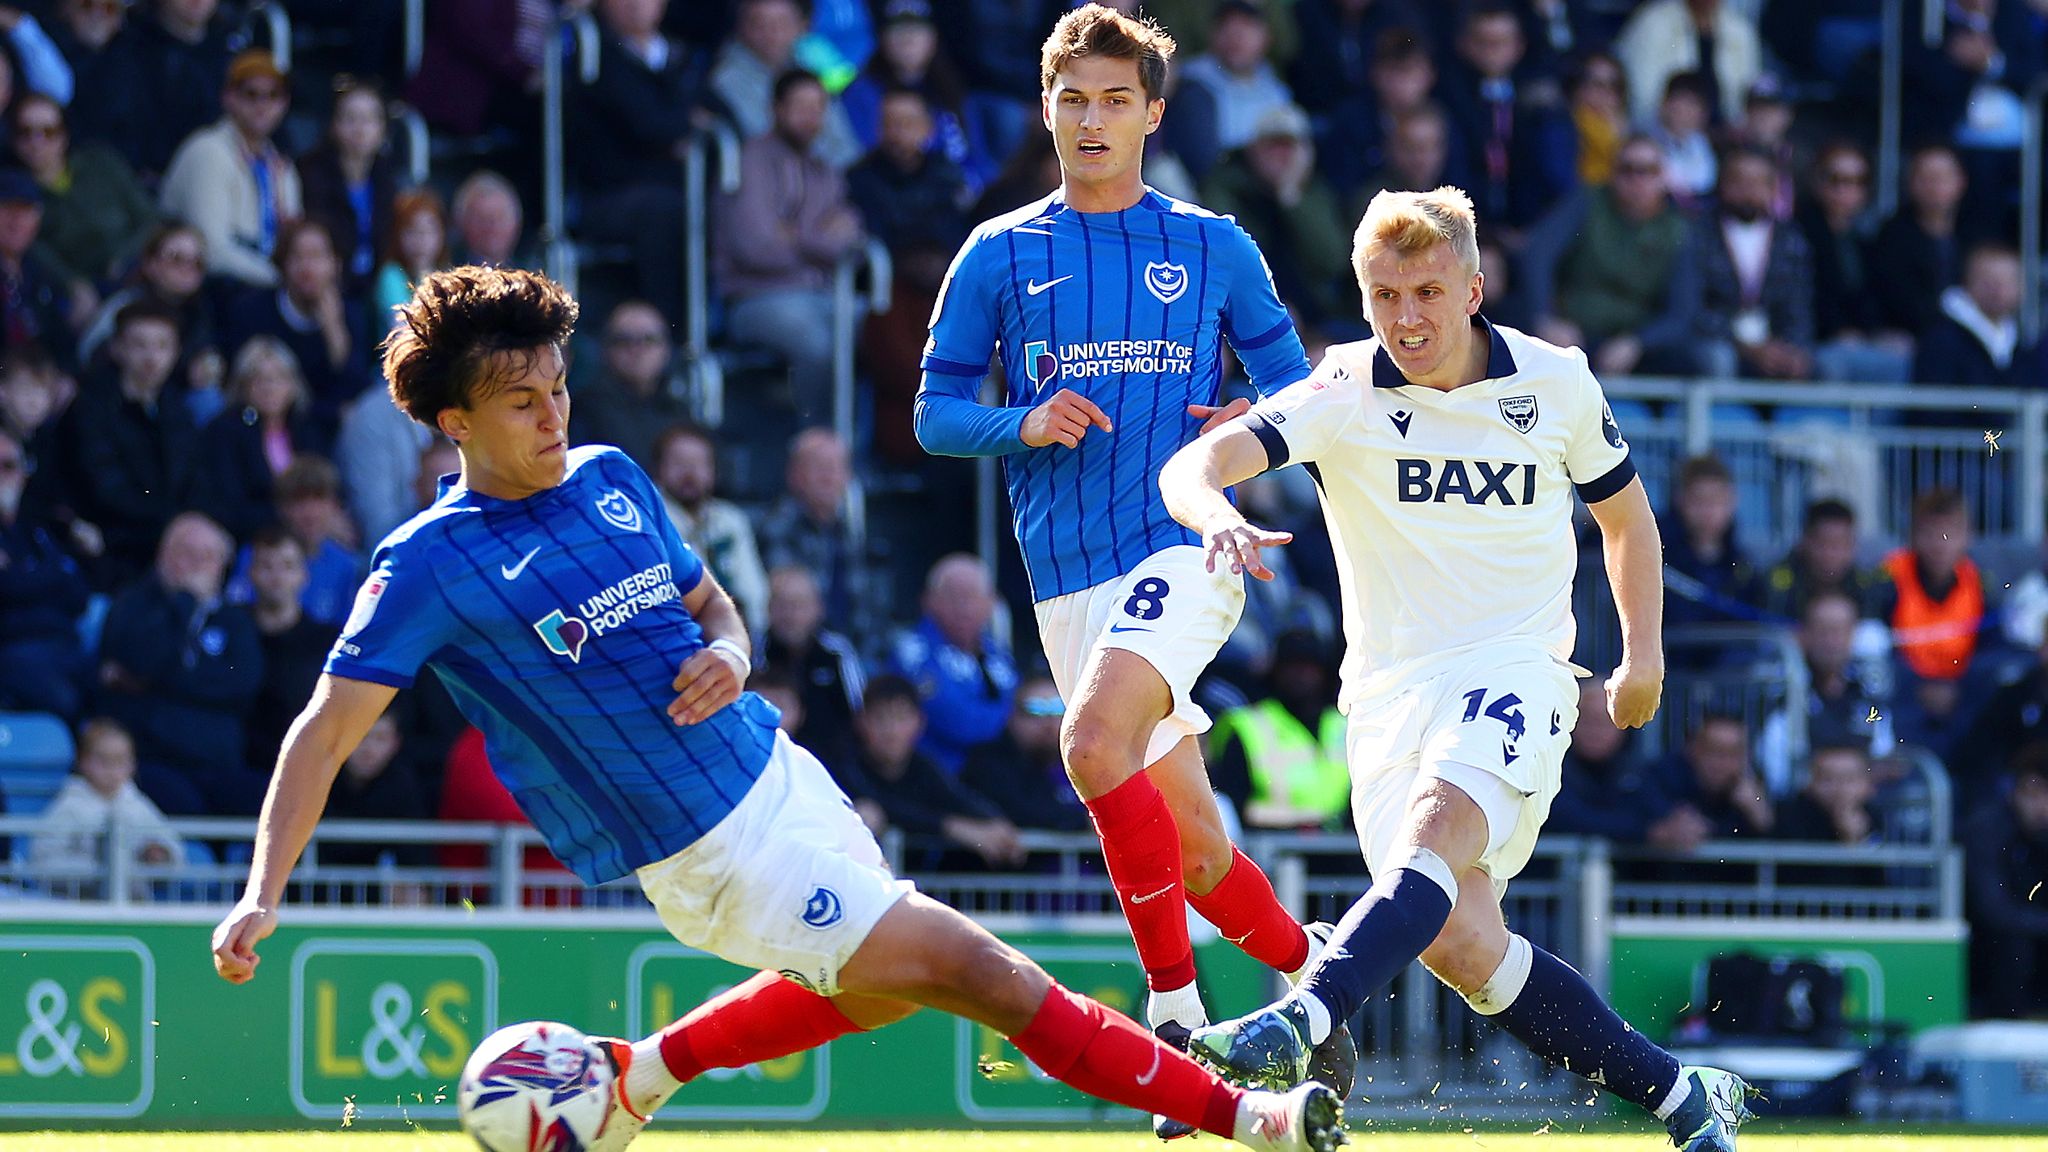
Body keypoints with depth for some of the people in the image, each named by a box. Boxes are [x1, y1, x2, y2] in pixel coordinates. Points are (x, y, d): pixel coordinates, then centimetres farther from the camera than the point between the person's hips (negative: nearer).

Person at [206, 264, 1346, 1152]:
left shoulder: (611, 479, 6)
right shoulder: (430, 564, -13)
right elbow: (327, 729, -14)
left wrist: (726, 653, -6)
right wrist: (263, 895, -24)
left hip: (780, 774, 8)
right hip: (718, 855, -8)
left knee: (877, 990, 30)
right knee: (986, 976, -10)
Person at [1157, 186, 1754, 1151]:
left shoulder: (1557, 384, 3)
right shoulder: (1342, 394, -4)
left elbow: (1622, 510, 22)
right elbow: (1193, 465, -18)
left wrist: (1643, 653, 15)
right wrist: (1215, 511, -42)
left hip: (1514, 668, -1)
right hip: (1388, 688, 1)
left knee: (1433, 830, -33)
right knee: (1459, 945, -12)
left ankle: (1297, 1024, -49)